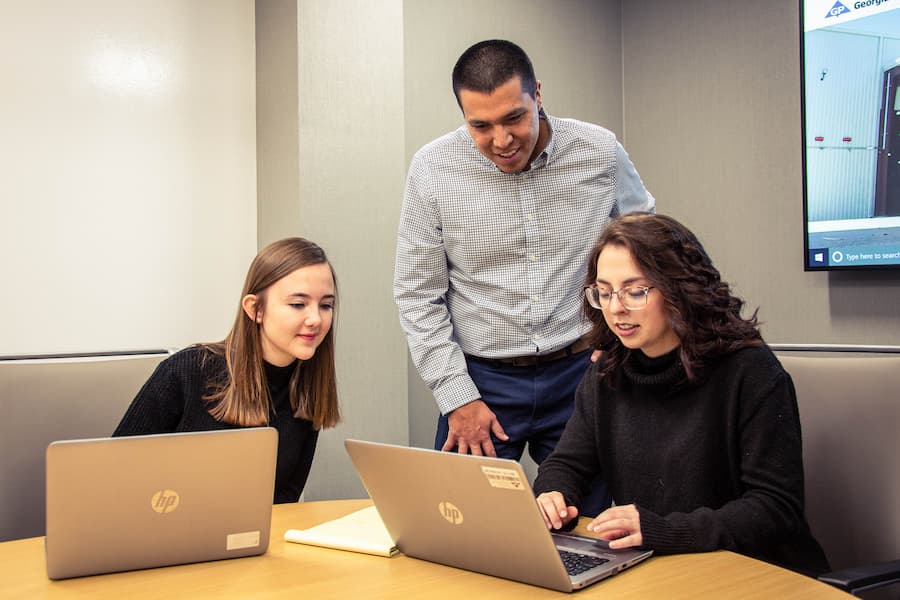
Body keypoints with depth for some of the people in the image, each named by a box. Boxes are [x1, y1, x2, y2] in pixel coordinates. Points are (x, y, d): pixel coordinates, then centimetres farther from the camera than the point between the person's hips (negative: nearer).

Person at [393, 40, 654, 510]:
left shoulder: (601, 152, -5)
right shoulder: (433, 169, -7)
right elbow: (417, 295, -2)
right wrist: (457, 398, -6)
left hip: (580, 371, 1)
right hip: (482, 381, 0)